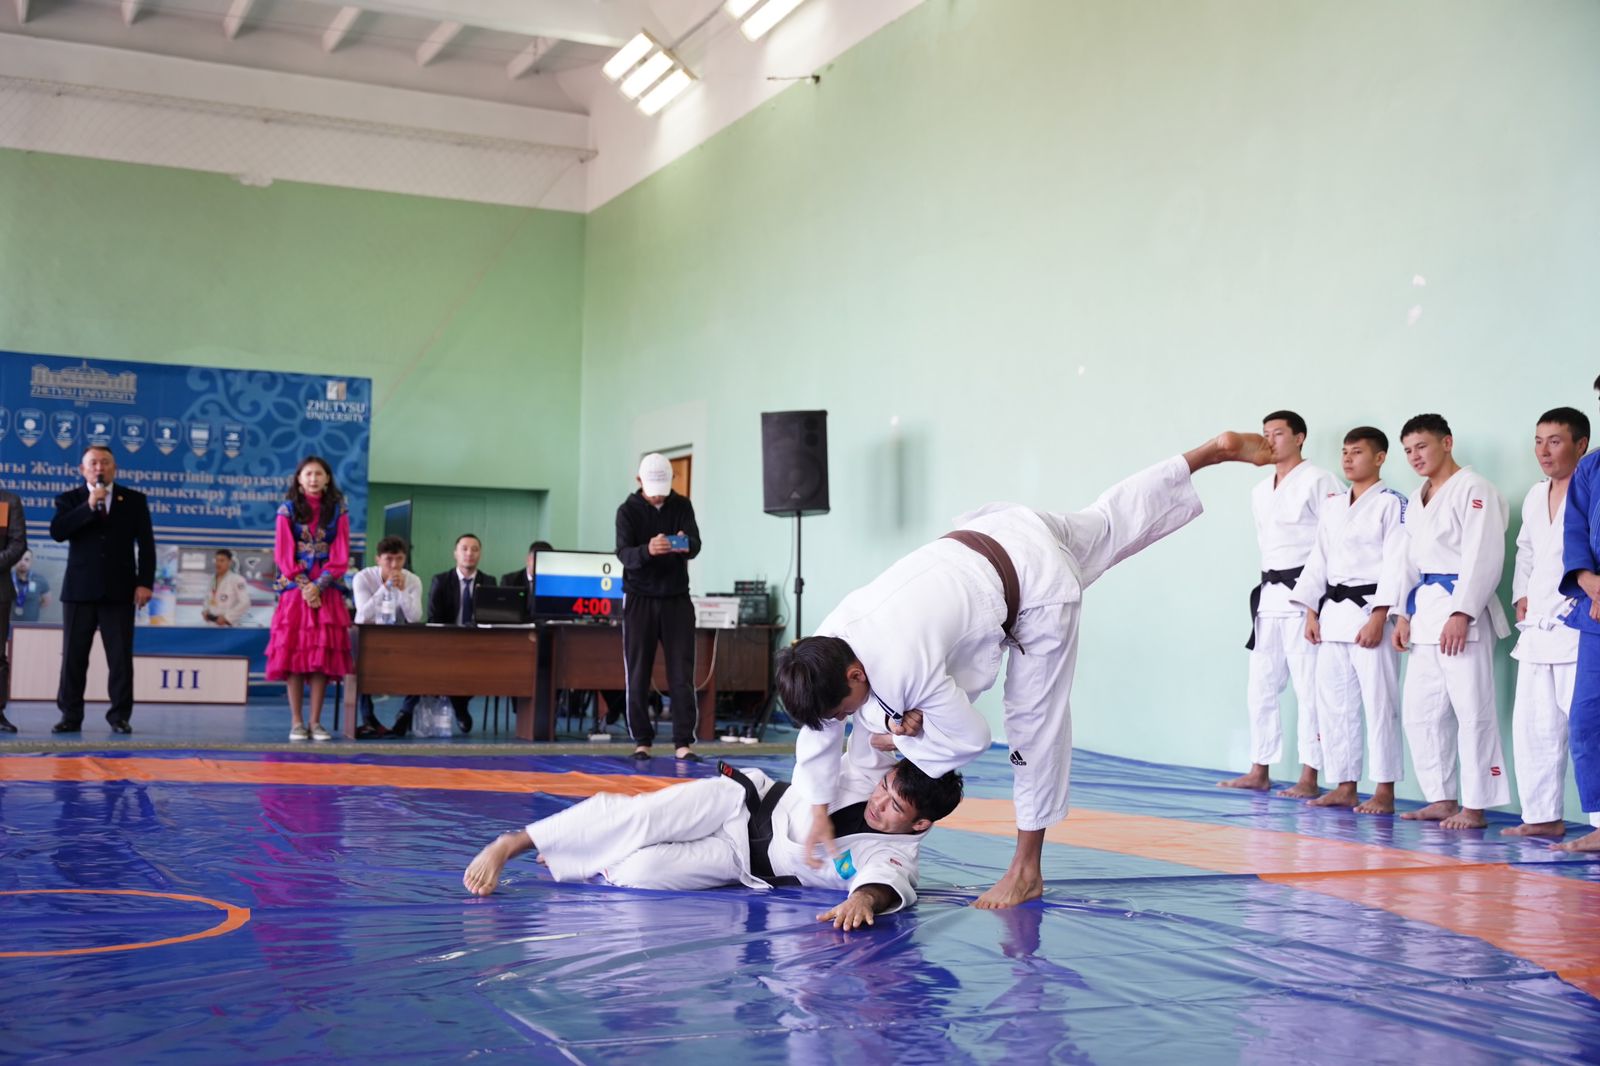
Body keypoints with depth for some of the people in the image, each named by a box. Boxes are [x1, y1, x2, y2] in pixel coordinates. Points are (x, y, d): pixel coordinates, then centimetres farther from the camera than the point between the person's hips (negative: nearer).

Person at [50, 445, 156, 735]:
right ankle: (71, 715, 10)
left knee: (121, 657, -1)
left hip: (119, 590, 0)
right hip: (79, 590, 0)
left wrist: (145, 582, -4)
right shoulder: (69, 499, 7)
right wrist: (89, 506, -17)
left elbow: (146, 544, 5)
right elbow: (57, 532, -10)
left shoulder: (134, 500, 8)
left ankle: (120, 716, 6)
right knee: (73, 656, 3)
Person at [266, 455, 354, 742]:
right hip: (295, 590, -1)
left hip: (326, 593, 1)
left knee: (323, 655, -2)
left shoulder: (338, 511, 7)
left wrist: (318, 586, -11)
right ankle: (297, 722, 0)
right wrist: (303, 586, -10)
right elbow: (283, 554, 0)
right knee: (294, 654, -3)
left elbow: (341, 556, 1)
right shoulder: (288, 509, 5)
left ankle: (316, 722, 2)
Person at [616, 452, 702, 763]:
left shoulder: (682, 506, 3)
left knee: (682, 674, -1)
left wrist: (686, 544, -35)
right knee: (638, 674, 2)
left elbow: (695, 545, -10)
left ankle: (683, 742, 2)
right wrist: (648, 550, -39)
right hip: (640, 599, -1)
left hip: (677, 599, 1)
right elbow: (624, 554, -17)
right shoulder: (628, 510, -3)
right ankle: (642, 740, 10)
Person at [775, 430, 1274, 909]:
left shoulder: (905, 667, -35)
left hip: (1039, 582, -7)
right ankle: (1215, 449, 39)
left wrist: (900, 737, -8)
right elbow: (816, 734, -1)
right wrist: (819, 813, 0)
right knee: (1107, 523, 28)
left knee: (1033, 721, 0)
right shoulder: (823, 646, -14)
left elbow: (971, 737, -21)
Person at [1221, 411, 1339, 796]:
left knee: (1308, 688, -7)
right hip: (1268, 594, 8)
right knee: (1261, 687, 10)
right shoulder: (1259, 491, 17)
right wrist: (1268, 587, 17)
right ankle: (1259, 771, 17)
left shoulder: (1318, 482, -6)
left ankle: (1309, 777, -4)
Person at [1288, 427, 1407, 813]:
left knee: (1379, 703, -6)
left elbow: (1395, 564, -12)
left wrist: (1378, 618, -17)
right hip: (1332, 611, 7)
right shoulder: (1332, 505, 16)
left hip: (1370, 611, -7)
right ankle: (1344, 787, 17)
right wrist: (1311, 613, 8)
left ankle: (1384, 792, 1)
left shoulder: (1392, 504, -5)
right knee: (1333, 703, 9)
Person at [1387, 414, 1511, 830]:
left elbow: (1483, 557, -15)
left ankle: (1474, 807, -2)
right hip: (1425, 609, 9)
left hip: (1461, 612, -9)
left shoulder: (1473, 490, -8)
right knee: (1420, 711, 10)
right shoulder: (1417, 500, 19)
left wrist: (1462, 613, -20)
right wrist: (1403, 614, 12)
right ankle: (1442, 799, 19)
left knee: (1472, 711, -7)